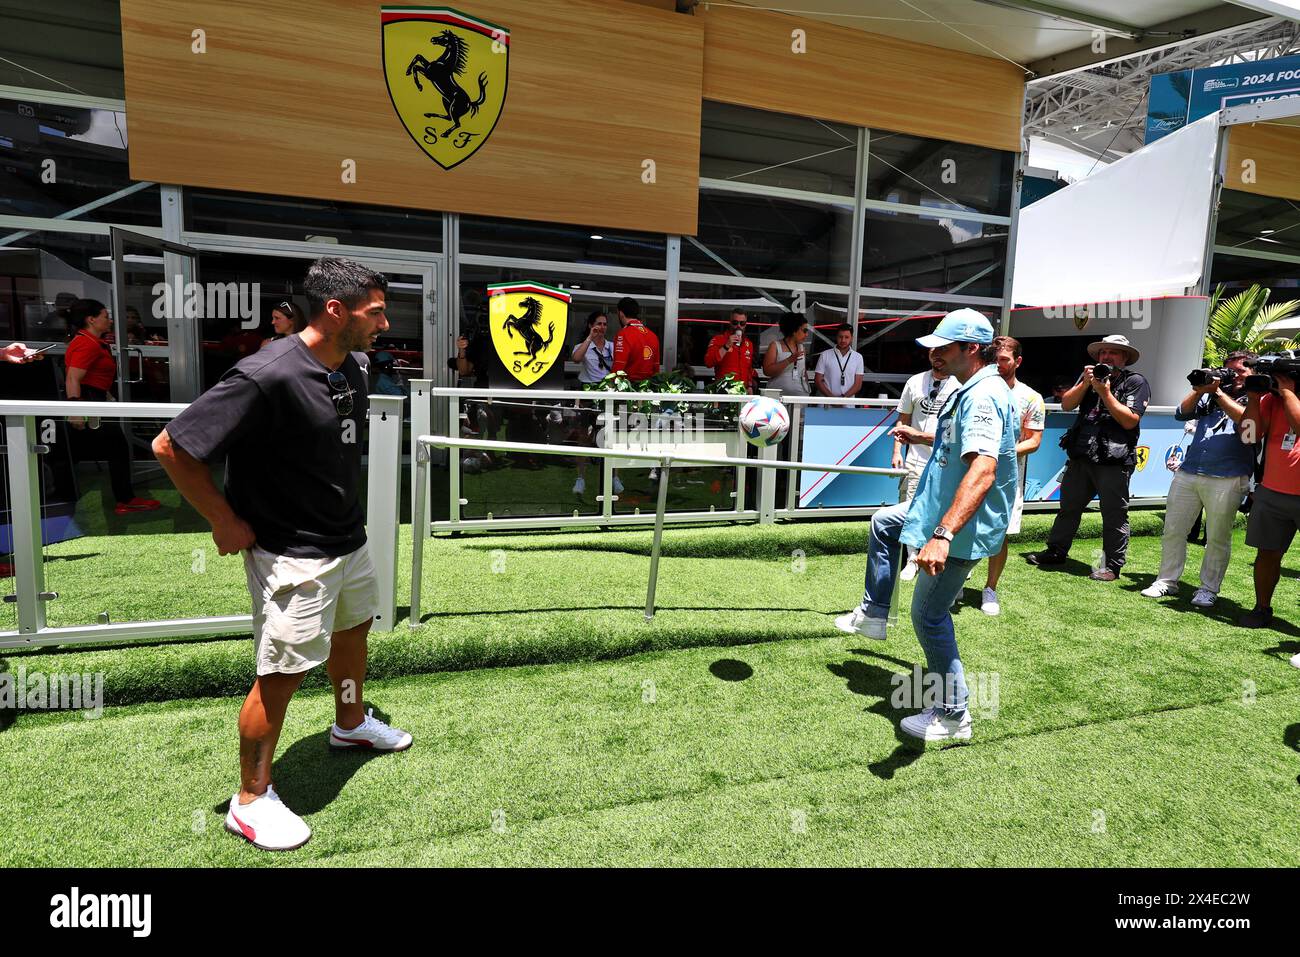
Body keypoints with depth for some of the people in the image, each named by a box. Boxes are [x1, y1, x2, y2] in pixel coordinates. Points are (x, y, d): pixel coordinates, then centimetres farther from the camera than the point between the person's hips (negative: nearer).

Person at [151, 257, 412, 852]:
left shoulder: (353, 366, -1)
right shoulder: (268, 376, -27)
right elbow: (171, 446, -24)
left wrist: (343, 506, 15)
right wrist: (225, 522, -17)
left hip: (349, 538, 9)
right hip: (292, 553, -9)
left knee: (354, 626, 25)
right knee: (283, 672, 1)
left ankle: (350, 724, 51)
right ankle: (251, 800, 22)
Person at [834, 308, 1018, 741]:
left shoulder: (982, 397, -26)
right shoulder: (973, 391, 9)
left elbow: (983, 470, -40)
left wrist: (943, 535, -49)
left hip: (963, 527, -11)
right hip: (943, 507, 11)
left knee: (929, 616, -2)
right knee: (882, 523, 28)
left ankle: (952, 715, 13)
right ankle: (873, 615, 37)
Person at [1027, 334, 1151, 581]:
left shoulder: (1136, 381, -1)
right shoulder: (1091, 376, 14)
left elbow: (1130, 420, -11)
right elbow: (1066, 405, 4)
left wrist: (1105, 393, -15)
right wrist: (1085, 384, -10)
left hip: (1114, 460, -5)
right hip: (1081, 456, 5)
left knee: (1114, 515, 1)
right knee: (1068, 507, 14)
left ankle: (1113, 565, 10)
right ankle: (1056, 551, 26)